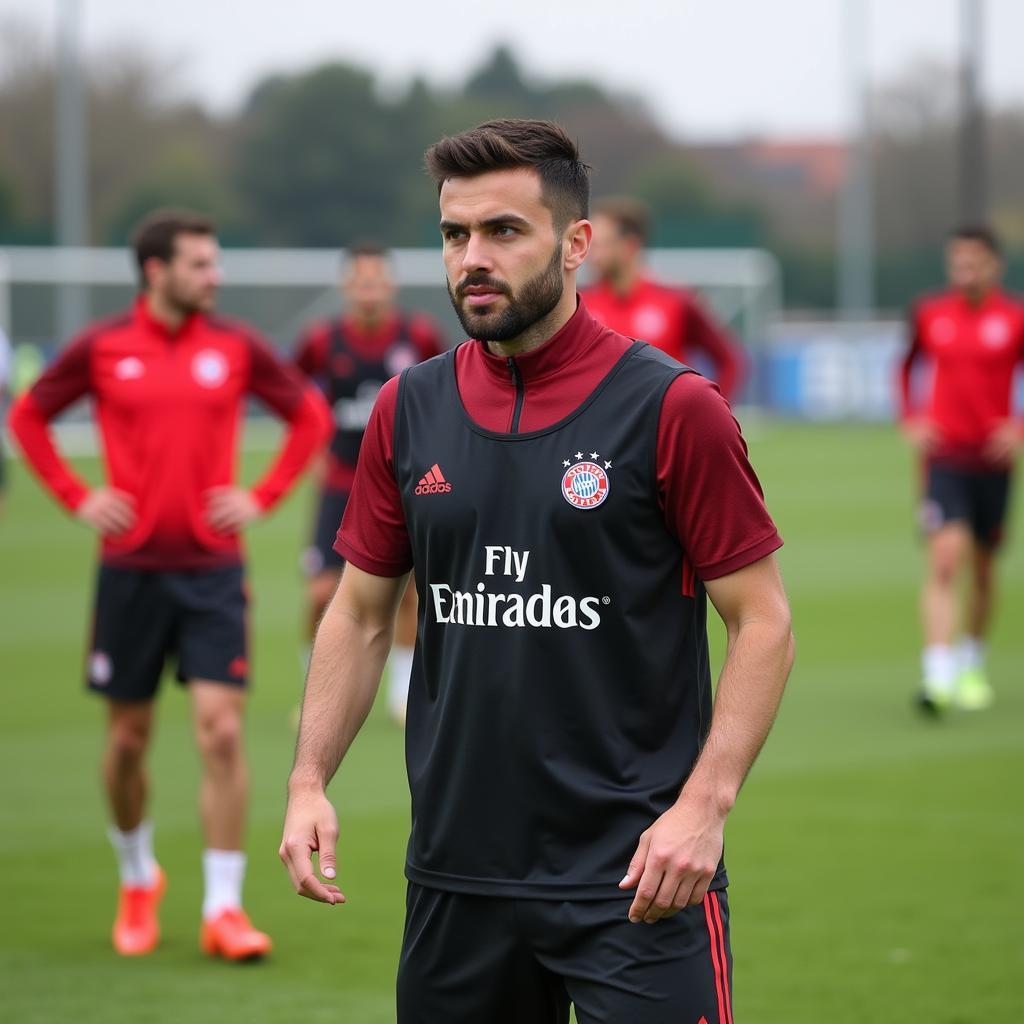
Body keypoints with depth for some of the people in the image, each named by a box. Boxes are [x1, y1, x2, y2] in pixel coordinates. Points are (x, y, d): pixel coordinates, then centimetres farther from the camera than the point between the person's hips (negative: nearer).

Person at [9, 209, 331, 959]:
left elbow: (312, 416, 12)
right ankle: (138, 878, 32)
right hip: (131, 567, 0)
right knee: (129, 736, 8)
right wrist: (77, 498, 1)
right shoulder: (101, 348, -2)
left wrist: (263, 497, 2)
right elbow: (27, 418, 11)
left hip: (213, 569, 0)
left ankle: (224, 908, -4)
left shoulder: (236, 347, 1)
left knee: (222, 730, -9)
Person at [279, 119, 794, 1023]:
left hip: (634, 880, -4)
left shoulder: (673, 408, -7)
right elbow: (361, 614, 15)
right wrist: (309, 780, 3)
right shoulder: (409, 410, 7)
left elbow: (763, 621, -6)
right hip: (455, 872, 5)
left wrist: (703, 804, -17)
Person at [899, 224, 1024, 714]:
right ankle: (937, 675, -23)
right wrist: (911, 420, 6)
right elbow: (908, 366, 18)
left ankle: (972, 665, 35)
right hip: (943, 456, -1)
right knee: (946, 557, -18)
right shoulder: (929, 314, 1)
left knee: (982, 570, 13)